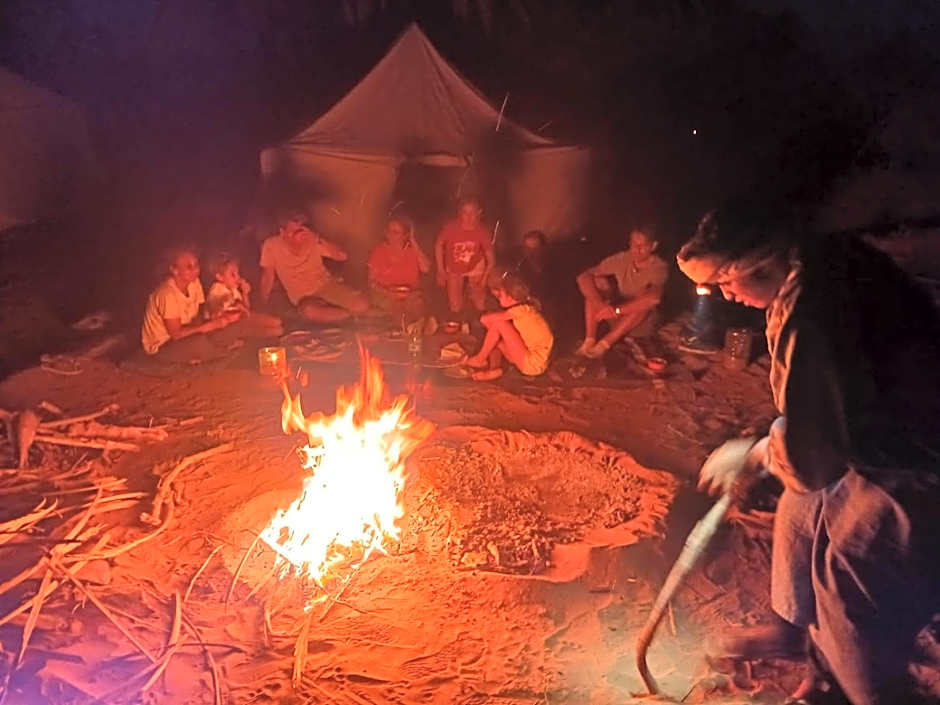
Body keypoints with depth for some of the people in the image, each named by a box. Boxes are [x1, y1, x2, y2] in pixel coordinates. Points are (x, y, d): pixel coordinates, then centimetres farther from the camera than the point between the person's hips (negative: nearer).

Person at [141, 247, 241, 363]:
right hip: (161, 346, -7)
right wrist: (212, 324, -32)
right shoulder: (168, 294, -31)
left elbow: (198, 318, -4)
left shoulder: (194, 282, -9)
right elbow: (176, 334, -27)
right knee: (200, 343, -32)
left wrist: (220, 317, -23)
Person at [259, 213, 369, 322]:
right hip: (303, 297, -1)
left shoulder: (311, 240, -7)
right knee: (308, 311, -39)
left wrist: (318, 239, -22)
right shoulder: (271, 245, -11)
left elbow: (342, 256, -12)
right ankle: (350, 313, -12)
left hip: (325, 284, 1)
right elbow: (268, 275, -3)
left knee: (362, 305, -22)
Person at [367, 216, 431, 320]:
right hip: (384, 294, -1)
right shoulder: (378, 251, 3)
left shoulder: (413, 249, 7)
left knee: (417, 306, -27)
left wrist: (414, 243, -8)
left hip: (410, 295, 1)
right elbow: (372, 282, 3)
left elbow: (426, 269, -11)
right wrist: (390, 294, -14)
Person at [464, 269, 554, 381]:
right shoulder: (525, 308, 8)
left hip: (533, 364, -9)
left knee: (498, 324, -13)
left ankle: (480, 359, 2)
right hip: (528, 356, 9)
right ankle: (494, 368, -4)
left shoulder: (521, 310, -18)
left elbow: (484, 319, -15)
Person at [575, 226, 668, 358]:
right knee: (597, 282, -18)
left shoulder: (659, 268, -22)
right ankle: (589, 341, -25)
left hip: (642, 324, -3)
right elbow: (583, 277, -17)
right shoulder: (622, 259, -11)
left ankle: (604, 344, -31)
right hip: (616, 317, 4)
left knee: (645, 300, -34)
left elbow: (654, 298, -42)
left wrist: (616, 310, -42)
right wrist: (600, 305, -33)